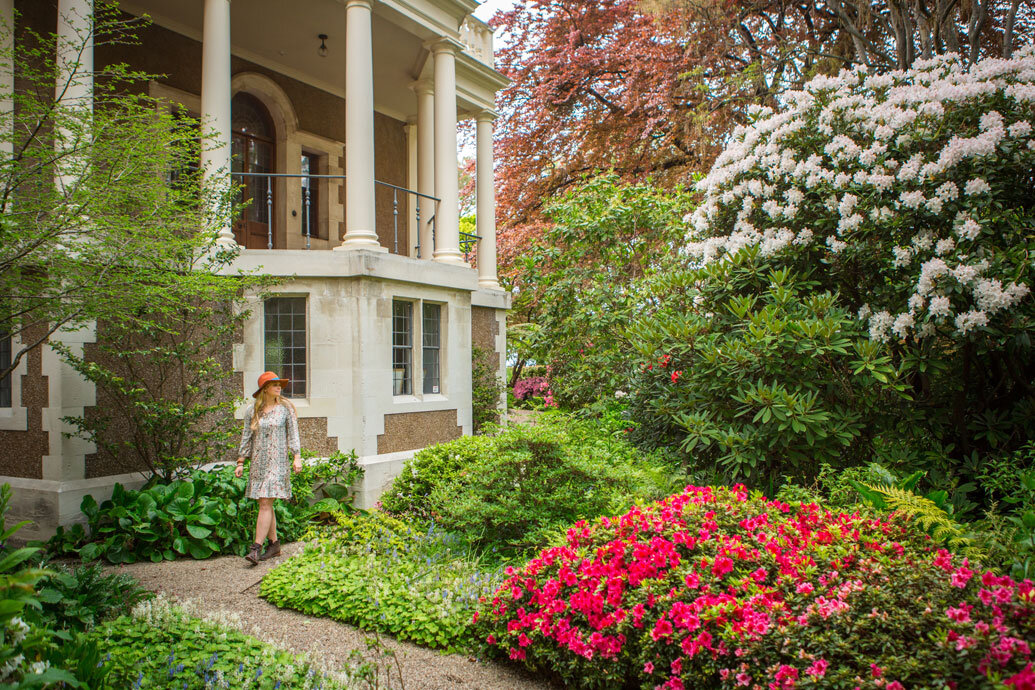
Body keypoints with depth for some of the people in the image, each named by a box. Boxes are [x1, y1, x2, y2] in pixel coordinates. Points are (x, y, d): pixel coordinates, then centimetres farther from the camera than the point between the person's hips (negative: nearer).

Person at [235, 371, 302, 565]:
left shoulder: (285, 408, 2)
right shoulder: (254, 411, 9)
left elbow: (293, 434, 2)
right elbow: (246, 437, 12)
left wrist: (297, 457, -7)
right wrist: (240, 463, 8)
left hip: (277, 462, -4)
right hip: (258, 462, 4)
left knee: (265, 503, -12)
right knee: (264, 505, 7)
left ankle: (256, 548, -13)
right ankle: (274, 544, 18)